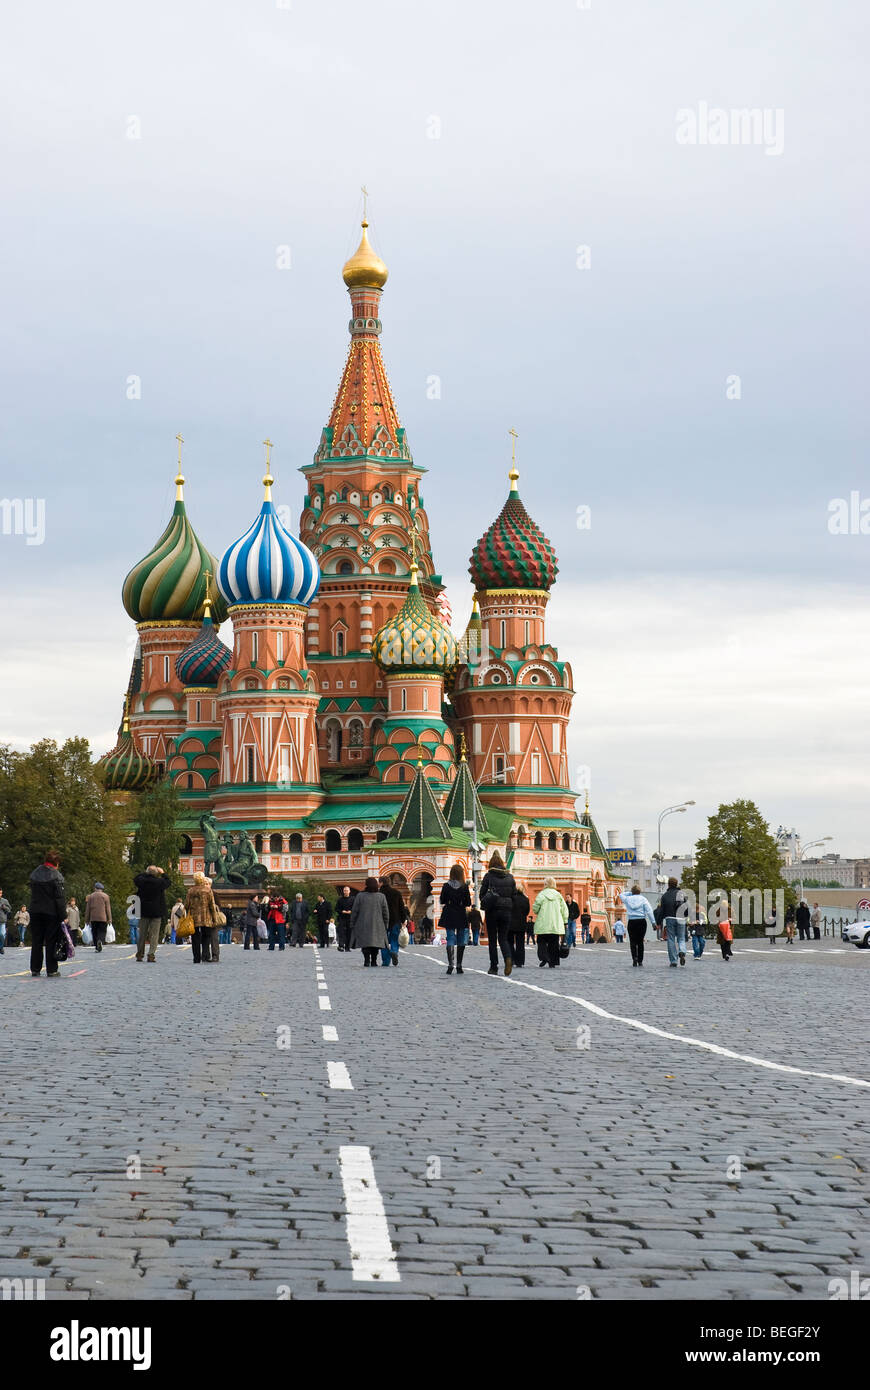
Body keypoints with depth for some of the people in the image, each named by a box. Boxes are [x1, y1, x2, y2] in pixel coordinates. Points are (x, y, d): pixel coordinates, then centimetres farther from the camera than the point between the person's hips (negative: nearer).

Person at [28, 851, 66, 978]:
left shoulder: (34, 873, 9)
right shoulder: (56, 875, -10)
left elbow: (32, 894, 14)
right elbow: (60, 897, -12)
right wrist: (63, 916, -9)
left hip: (35, 912, 5)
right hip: (51, 913, -5)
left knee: (36, 942, 9)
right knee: (51, 942, 0)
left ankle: (35, 970, 10)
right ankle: (52, 971, -1)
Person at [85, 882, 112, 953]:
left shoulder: (90, 896, 8)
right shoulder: (105, 896, 2)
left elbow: (87, 909, 8)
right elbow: (108, 908, 0)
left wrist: (87, 920, 12)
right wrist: (109, 919, 2)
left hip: (93, 918, 2)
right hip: (103, 918, -2)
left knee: (95, 933, 8)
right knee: (102, 932, 0)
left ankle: (96, 947, 4)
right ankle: (100, 941, -28)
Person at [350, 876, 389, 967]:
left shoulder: (360, 896, -4)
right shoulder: (381, 897, 0)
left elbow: (354, 912, -1)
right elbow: (385, 913, 3)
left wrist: (352, 924, 7)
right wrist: (386, 926, 12)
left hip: (363, 925, -1)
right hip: (377, 925, 1)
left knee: (365, 943, 1)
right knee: (375, 941, 11)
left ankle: (367, 959, -17)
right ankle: (374, 961, 9)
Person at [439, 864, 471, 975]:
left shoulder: (446, 885, -3)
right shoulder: (464, 886, -8)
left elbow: (442, 901, 1)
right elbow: (468, 903, -5)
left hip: (449, 916, 1)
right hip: (461, 915, -1)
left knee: (450, 940, 1)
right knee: (461, 941, 10)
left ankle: (450, 964, -15)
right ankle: (459, 966, 11)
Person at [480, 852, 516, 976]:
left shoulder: (488, 876, -3)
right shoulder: (510, 877, 6)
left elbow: (482, 893, -3)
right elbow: (514, 895, 6)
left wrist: (485, 905, 13)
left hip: (492, 910, -3)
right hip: (507, 910, 3)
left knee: (492, 939, 6)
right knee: (503, 938, 10)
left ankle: (494, 967, 5)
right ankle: (508, 958, -18)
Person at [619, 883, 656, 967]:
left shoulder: (628, 899, 4)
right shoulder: (643, 899, -1)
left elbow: (621, 895, 28)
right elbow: (649, 911, -8)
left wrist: (631, 894, 23)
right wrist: (653, 922, -7)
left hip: (631, 922, 0)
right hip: (642, 921, 0)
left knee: (633, 942, 3)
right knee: (640, 941, 9)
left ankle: (634, 957, -19)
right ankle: (640, 960, 10)